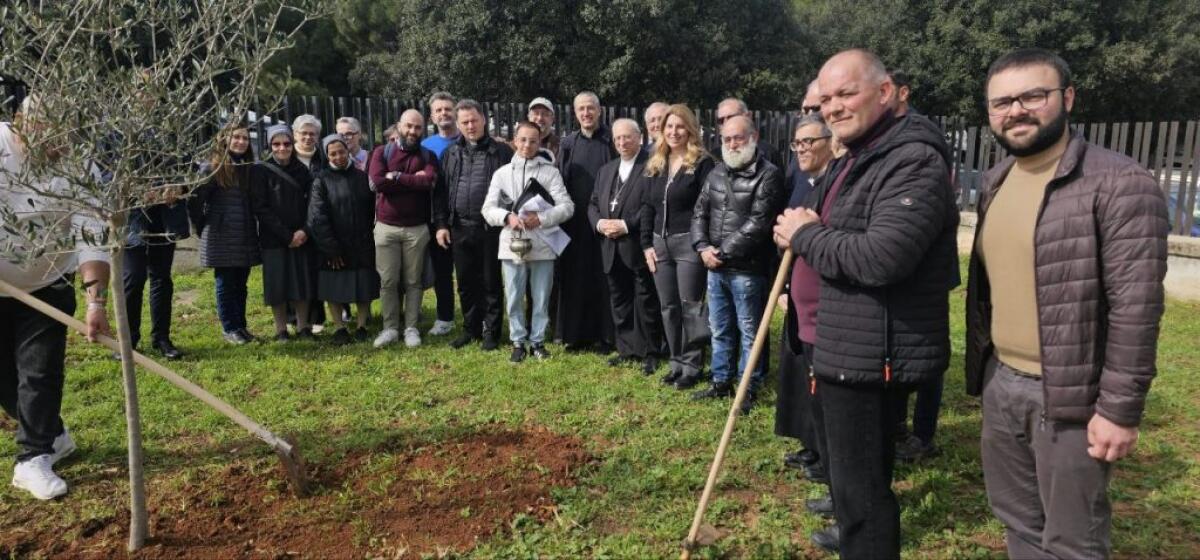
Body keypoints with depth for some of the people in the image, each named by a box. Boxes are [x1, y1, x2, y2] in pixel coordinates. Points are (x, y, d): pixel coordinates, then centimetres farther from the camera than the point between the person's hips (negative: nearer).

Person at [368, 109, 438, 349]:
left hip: (417, 228, 0)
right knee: (388, 281, 4)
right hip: (386, 227, 0)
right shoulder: (382, 152, 3)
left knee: (413, 281, 6)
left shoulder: (428, 156, 4)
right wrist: (413, 180, -12)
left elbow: (429, 181, -17)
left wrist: (396, 177, -12)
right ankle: (390, 328, 15)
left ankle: (411, 328, 14)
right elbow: (378, 183, -15)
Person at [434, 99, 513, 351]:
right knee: (466, 282, 11)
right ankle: (471, 328, 24)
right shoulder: (451, 153, 11)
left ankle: (491, 331, 15)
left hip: (491, 228, -4)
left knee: (491, 282, 4)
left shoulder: (502, 151, -1)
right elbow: (441, 190, 10)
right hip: (459, 228, 4)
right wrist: (441, 224, 4)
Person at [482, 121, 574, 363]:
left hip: (543, 245, -1)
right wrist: (508, 217, -15)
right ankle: (518, 342, 21)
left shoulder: (550, 171, 2)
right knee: (514, 298, 7)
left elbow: (567, 206, -3)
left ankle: (537, 341, 21)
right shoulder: (502, 173, 6)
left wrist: (541, 219, -16)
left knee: (541, 298, 7)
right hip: (512, 245, 1)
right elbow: (488, 209, 4)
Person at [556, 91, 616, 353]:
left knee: (603, 279, 1)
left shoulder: (612, 140, 1)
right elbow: (559, 182, 10)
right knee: (575, 277, 5)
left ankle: (603, 335, 8)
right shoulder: (568, 143, 10)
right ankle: (576, 333, 15)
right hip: (574, 221, 3)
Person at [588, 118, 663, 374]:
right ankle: (627, 349, 24)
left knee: (646, 302, 1)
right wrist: (600, 223, -3)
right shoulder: (605, 170, 18)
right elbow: (593, 204, 18)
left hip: (639, 247, -7)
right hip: (612, 249, 7)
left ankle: (650, 353, 10)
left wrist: (626, 225, -17)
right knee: (620, 302, 13)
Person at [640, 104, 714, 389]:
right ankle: (676, 362, 21)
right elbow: (647, 206, 13)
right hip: (660, 243, 6)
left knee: (690, 305, -1)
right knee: (668, 307, 10)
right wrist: (646, 244, 6)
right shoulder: (655, 164, 13)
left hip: (689, 242, -6)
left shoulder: (702, 163, -5)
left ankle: (692, 365, 8)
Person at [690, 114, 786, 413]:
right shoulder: (717, 173, 12)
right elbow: (700, 212, 12)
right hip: (715, 268, 7)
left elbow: (758, 223, -17)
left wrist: (723, 252, -15)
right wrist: (703, 247, -5)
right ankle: (721, 382, 31)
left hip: (747, 269, -7)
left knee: (749, 332, 5)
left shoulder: (768, 175, -10)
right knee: (720, 330, 17)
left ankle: (749, 389, 18)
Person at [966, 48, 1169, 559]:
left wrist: (1120, 409, -18)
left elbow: (1135, 306, -18)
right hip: (999, 382, 7)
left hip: (1070, 394, -7)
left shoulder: (1119, 184, -15)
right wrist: (982, 368, 15)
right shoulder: (995, 181, 8)